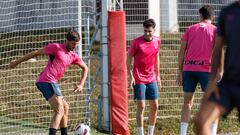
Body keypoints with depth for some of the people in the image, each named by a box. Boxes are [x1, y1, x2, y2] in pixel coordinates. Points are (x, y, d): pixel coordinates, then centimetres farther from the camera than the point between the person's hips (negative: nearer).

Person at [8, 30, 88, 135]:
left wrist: (81, 84, 15)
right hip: (47, 82, -9)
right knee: (59, 111, -18)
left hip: (51, 83, 9)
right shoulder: (56, 47, -5)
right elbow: (36, 53, 2)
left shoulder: (73, 56, 16)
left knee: (65, 107, 21)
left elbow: (85, 68, 30)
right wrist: (17, 62, 8)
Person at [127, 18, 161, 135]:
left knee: (154, 106, 6)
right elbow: (129, 59, -6)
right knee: (141, 107, -7)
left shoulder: (157, 41, 3)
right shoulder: (136, 42, -11)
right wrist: (131, 76, -13)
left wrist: (157, 75, 16)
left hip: (152, 79, 5)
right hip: (139, 79, -5)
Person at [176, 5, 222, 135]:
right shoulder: (215, 30, 4)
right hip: (206, 69, -3)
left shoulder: (190, 29, 11)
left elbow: (181, 51, 8)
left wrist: (180, 72, 12)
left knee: (187, 102, 12)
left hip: (188, 69, 3)